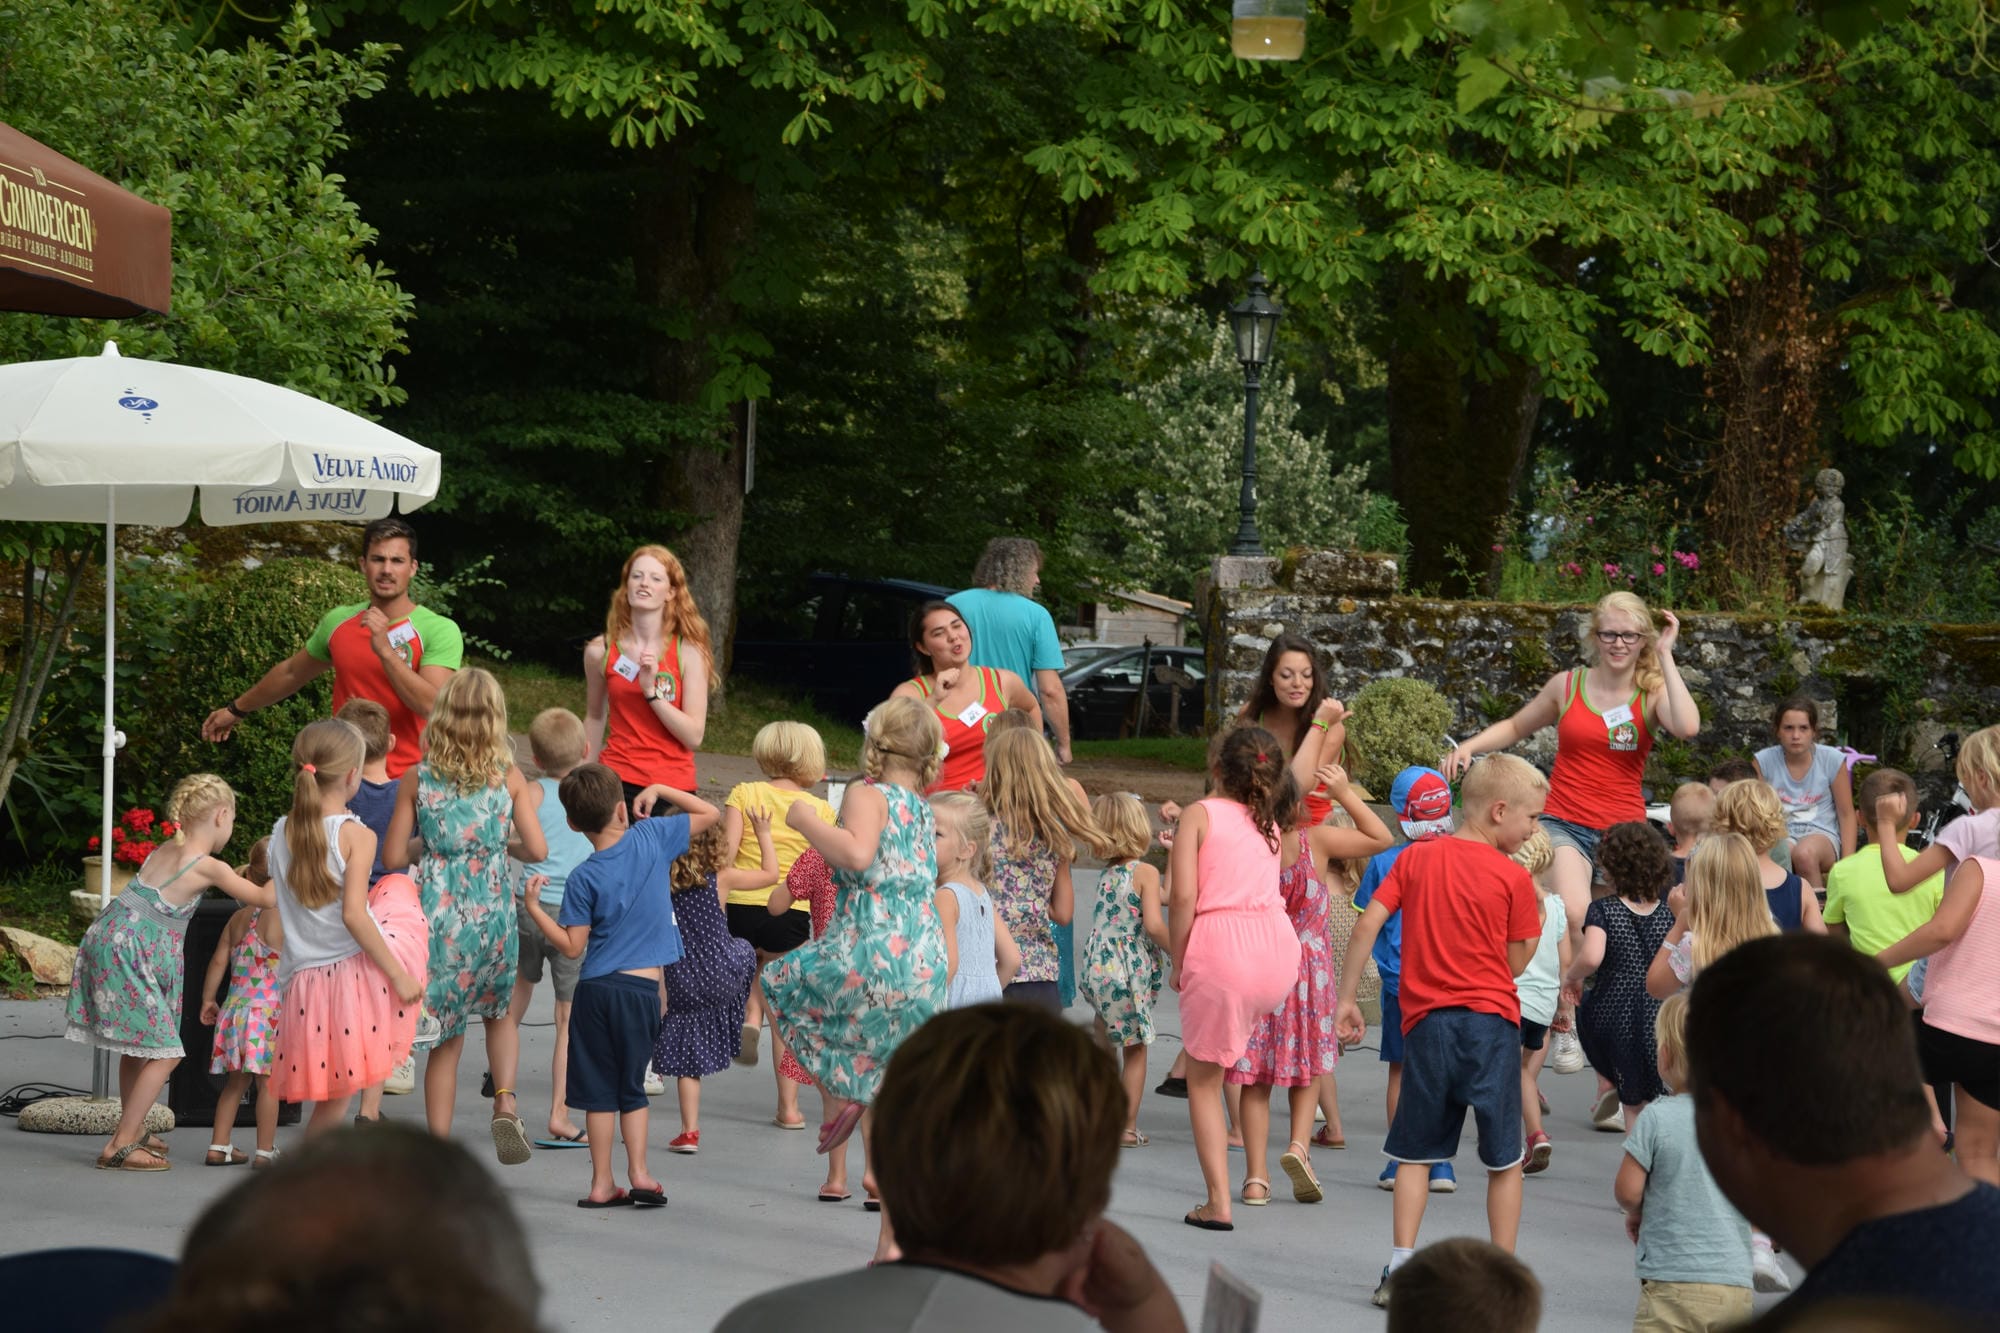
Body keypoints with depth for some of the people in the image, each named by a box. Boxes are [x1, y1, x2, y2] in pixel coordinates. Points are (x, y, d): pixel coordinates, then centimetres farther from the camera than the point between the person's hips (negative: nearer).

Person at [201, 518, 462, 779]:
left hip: (406, 782, -4)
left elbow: (431, 706, -18)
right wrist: (237, 709, 38)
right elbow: (291, 673, 26)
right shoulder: (338, 622, 9)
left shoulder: (440, 630, -6)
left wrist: (385, 650, -25)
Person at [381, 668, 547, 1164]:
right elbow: (537, 849, -3)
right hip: (492, 909, 0)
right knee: (499, 1011, 24)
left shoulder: (416, 779, 1)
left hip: (437, 909, 0)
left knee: (446, 1036, 9)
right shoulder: (509, 778, 0)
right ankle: (505, 1100, 0)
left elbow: (393, 857, 1)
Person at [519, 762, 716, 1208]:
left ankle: (602, 1183, 7)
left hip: (597, 988, -1)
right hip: (644, 987, 1)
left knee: (599, 1090, 6)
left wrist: (533, 908, 0)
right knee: (632, 1088, 13)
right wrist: (658, 791, 13)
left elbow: (573, 946, -5)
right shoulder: (651, 837, -3)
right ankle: (638, 1174, 3)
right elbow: (708, 813, 8)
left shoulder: (583, 879, -6)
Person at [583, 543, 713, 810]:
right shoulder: (600, 651, 2)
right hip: (617, 781, 1)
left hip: (672, 787, -1)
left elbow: (694, 736, -8)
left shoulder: (688, 652, -3)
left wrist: (652, 691, -17)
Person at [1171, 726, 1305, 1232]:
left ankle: (1218, 1203, 4)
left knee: (1203, 1079, 8)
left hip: (1219, 948, -5)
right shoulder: (1271, 821, 15)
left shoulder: (1200, 814, 1)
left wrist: (1177, 962, 1)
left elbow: (1183, 896, -9)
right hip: (1278, 951, 5)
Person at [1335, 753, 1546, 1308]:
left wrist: (1346, 998, 3)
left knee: (1415, 1152, 12)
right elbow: (1514, 963, -1)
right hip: (1491, 1021, -3)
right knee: (1504, 1159, 7)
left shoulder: (1416, 859, 5)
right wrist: (1537, 922, 15)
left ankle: (1400, 1267, 6)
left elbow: (1368, 924, -1)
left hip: (1426, 1022, 3)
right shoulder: (1513, 877, -5)